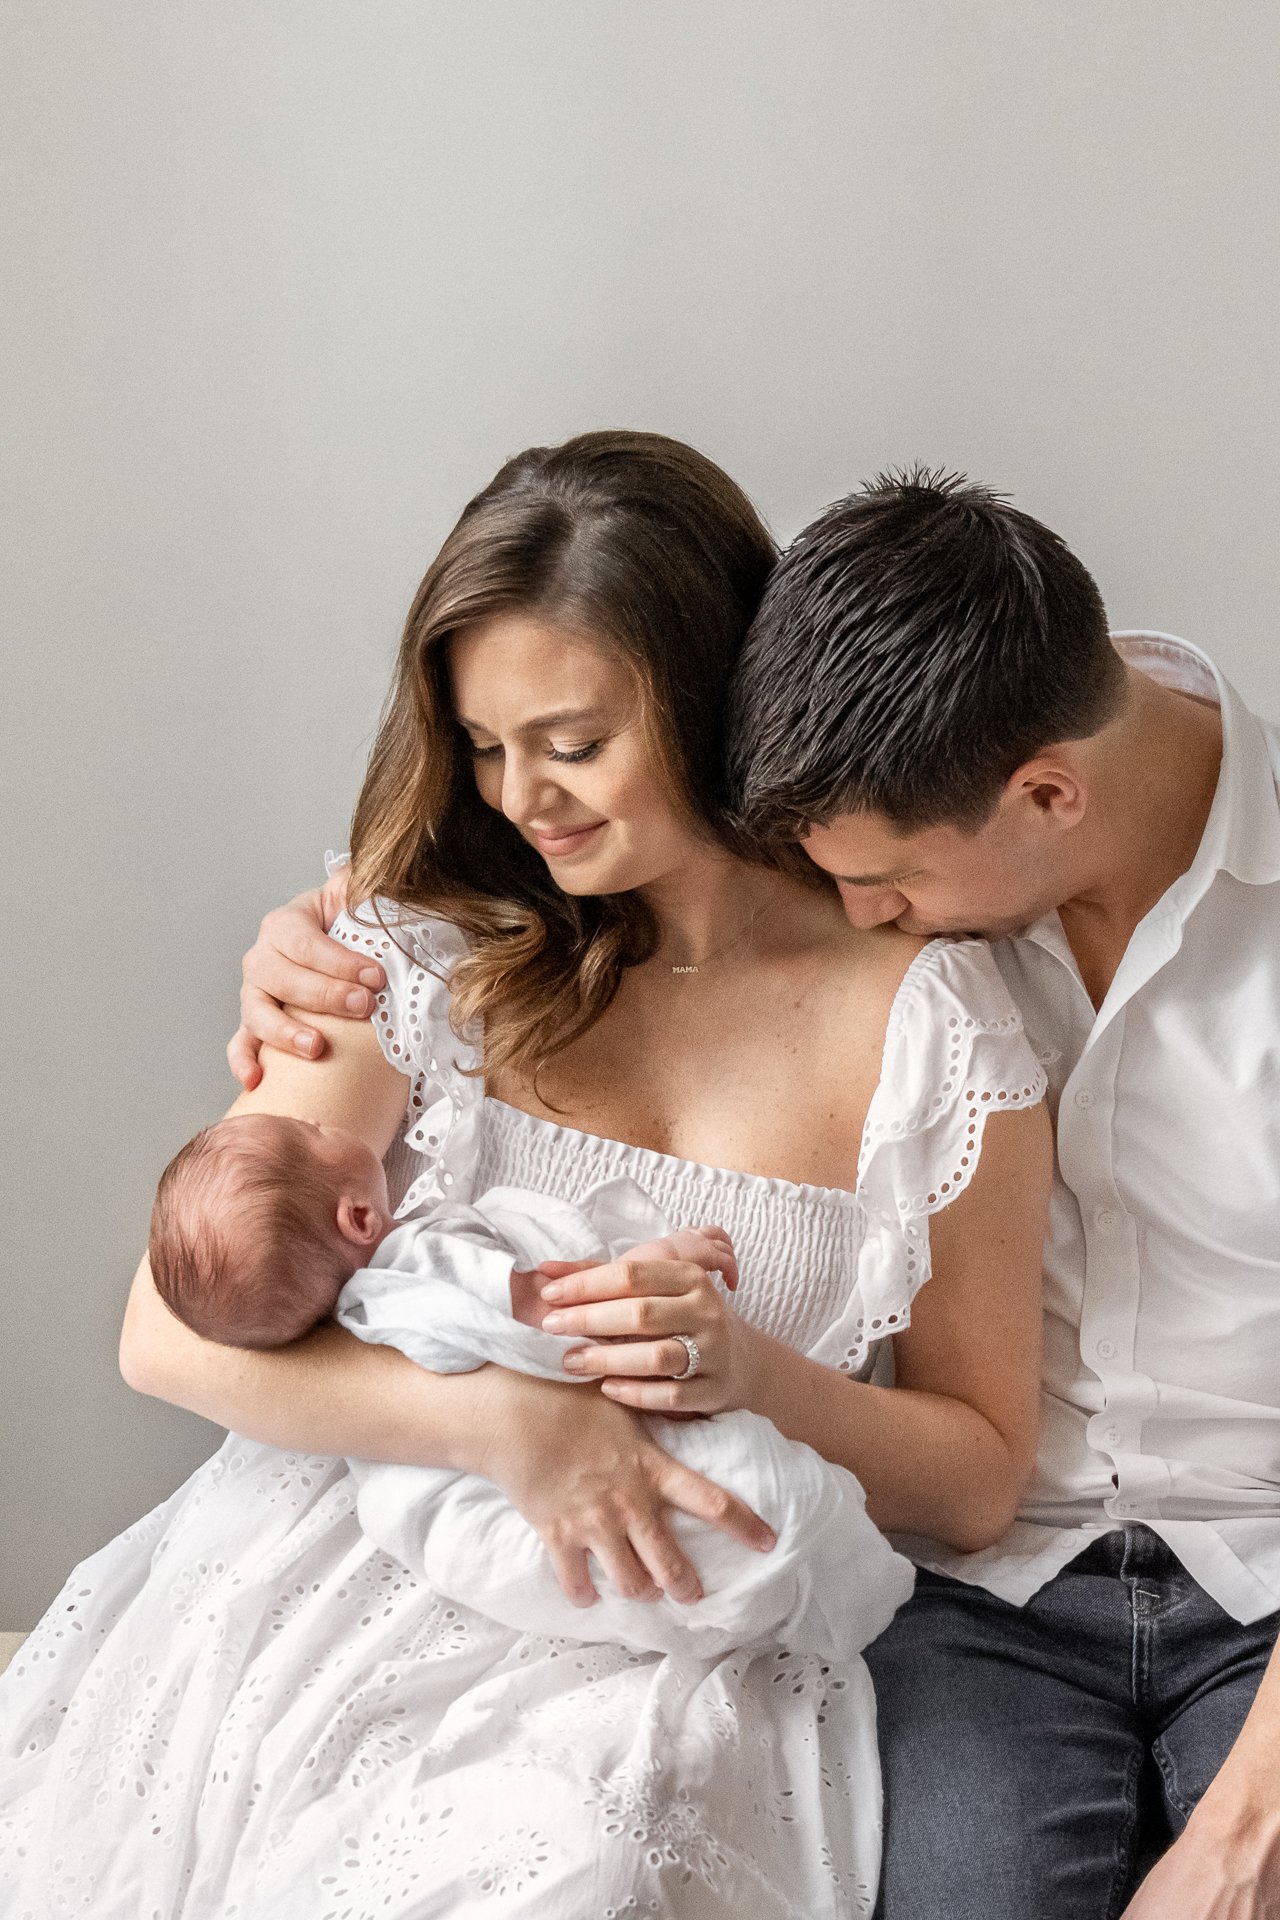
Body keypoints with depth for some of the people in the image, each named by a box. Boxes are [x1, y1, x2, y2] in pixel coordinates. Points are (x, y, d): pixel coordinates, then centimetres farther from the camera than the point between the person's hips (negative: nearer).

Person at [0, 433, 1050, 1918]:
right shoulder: (437, 956, 2)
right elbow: (173, 1329, -5)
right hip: (345, 1563, 1)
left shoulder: (924, 1019, 0)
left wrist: (753, 1375, -14)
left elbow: (978, 1482, 6)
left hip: (674, 1641, -1)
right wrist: (510, 1417, -18)